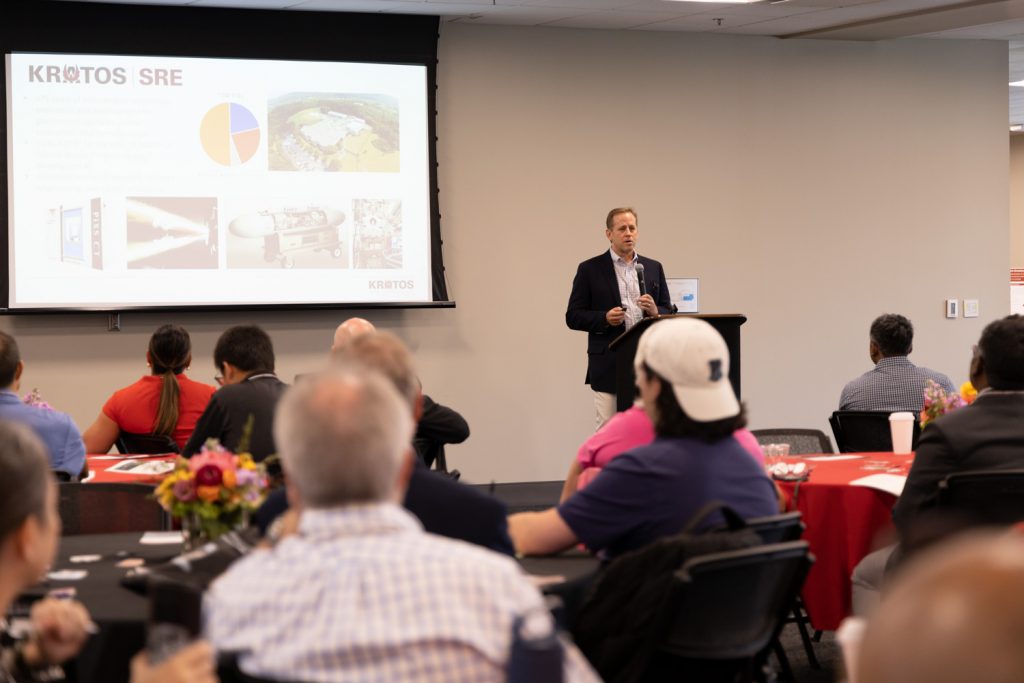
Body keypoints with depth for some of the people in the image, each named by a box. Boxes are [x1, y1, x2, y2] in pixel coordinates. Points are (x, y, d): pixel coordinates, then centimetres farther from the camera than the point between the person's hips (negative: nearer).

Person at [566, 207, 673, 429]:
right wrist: (604, 318, -16)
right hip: (608, 366, -3)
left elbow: (669, 313, 14)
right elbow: (573, 317, 1)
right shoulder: (590, 269, 3)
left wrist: (655, 311, -8)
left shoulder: (654, 268, 13)